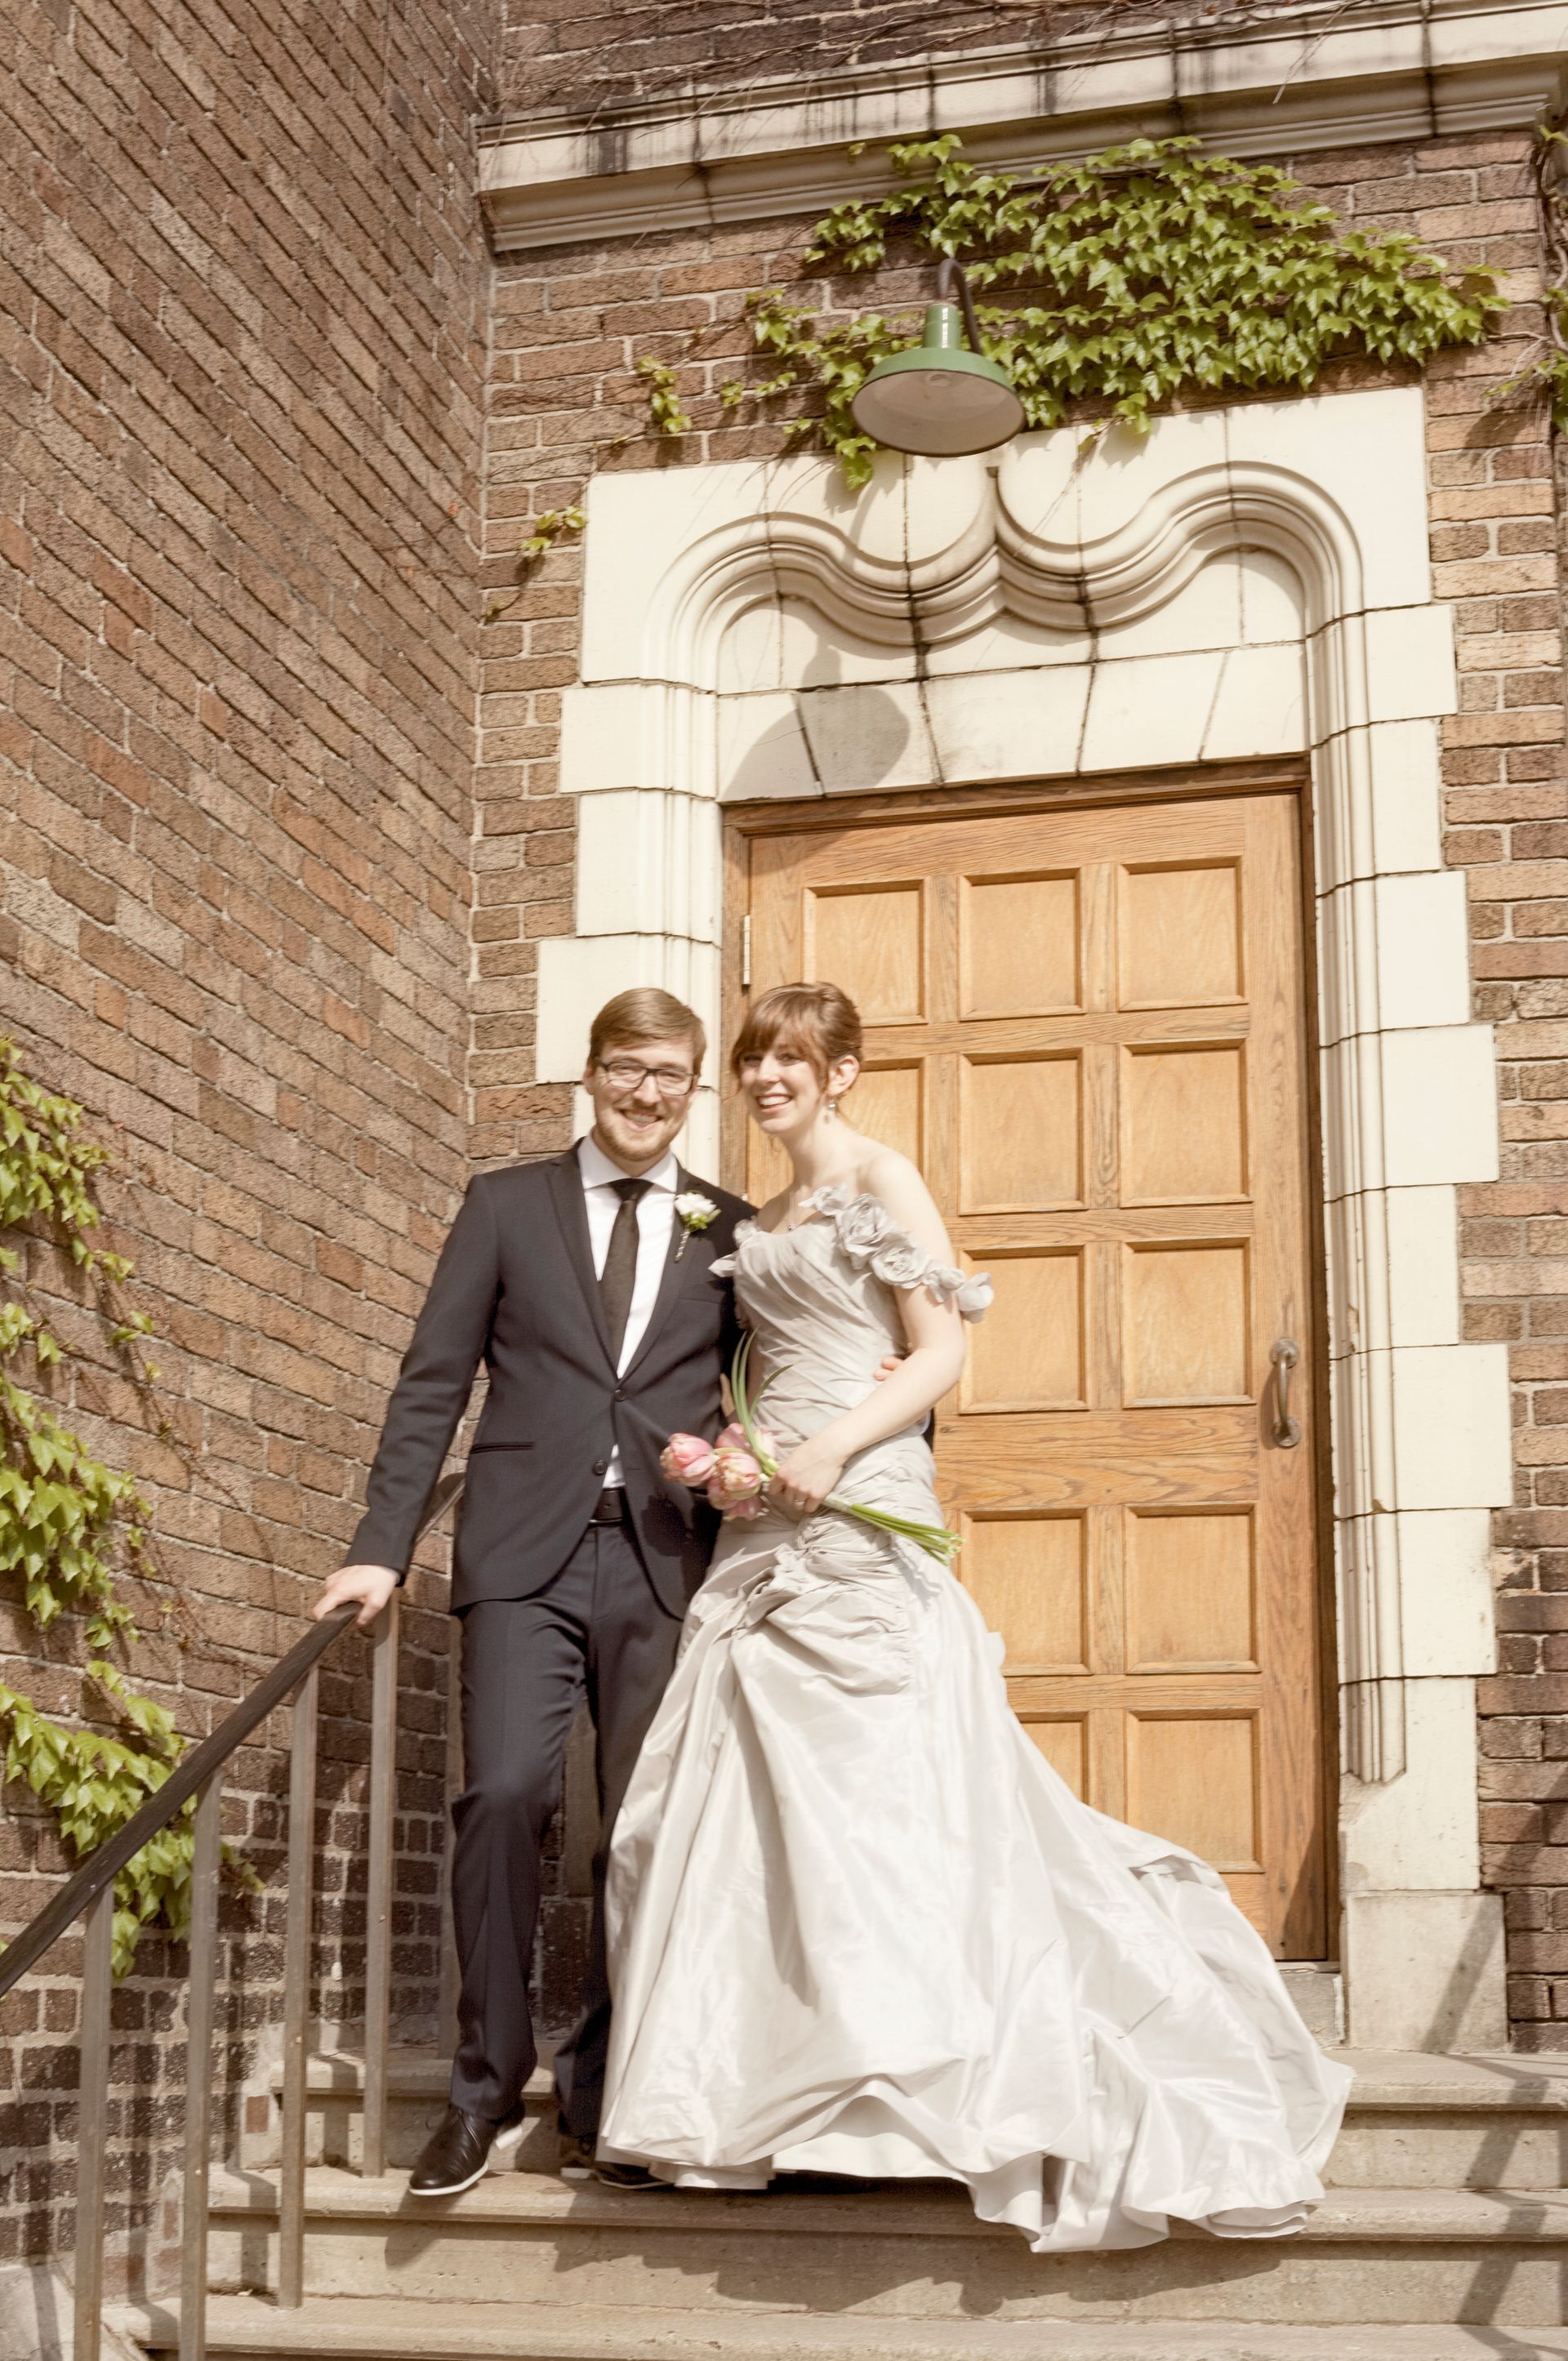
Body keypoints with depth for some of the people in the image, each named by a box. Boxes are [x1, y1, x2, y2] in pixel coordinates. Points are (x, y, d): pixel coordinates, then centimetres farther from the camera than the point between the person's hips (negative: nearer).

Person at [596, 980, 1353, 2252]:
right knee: (753, 1796, 2)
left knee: (876, 1789, -8)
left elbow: (944, 1352, -8)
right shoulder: (761, 1221, 21)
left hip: (860, 1511, -7)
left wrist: (833, 1446, -18)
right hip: (768, 1525, 7)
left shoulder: (883, 1180, -1)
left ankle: (918, 2076, -1)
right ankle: (760, 2091, 9)